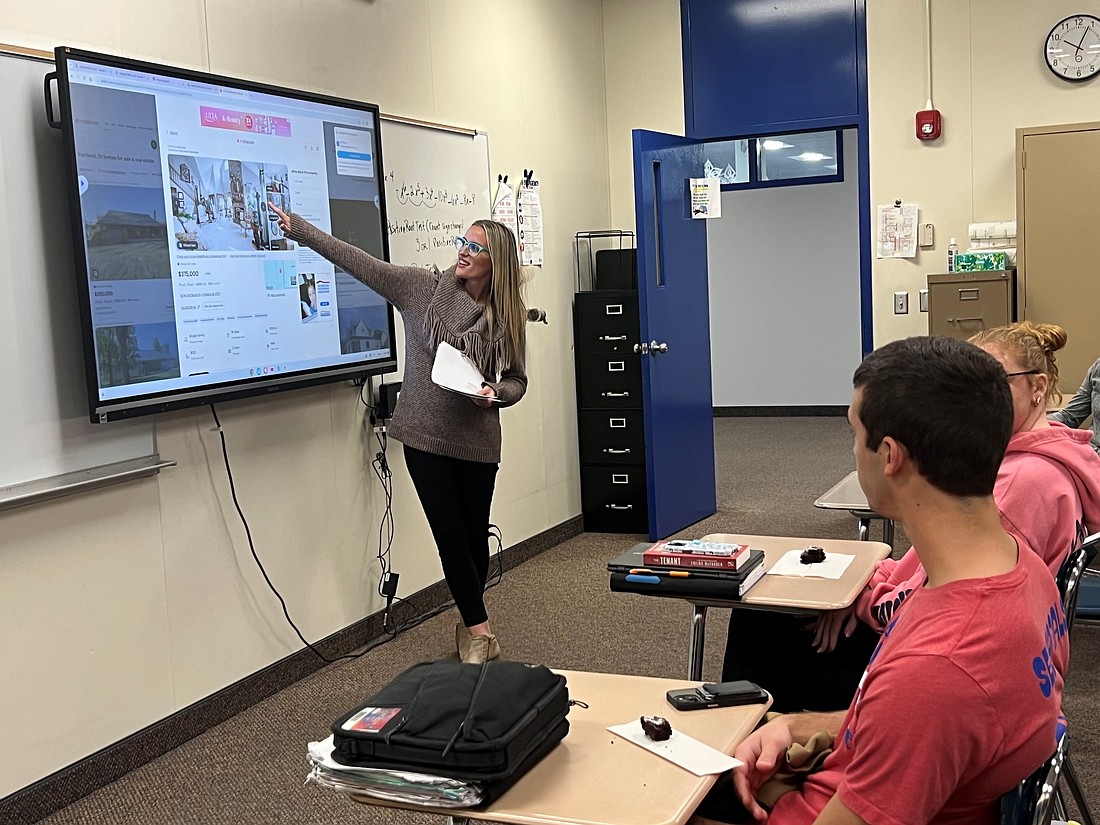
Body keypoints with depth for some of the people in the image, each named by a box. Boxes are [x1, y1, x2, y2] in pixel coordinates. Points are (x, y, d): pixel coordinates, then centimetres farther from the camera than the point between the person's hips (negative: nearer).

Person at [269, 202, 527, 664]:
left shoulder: (507, 315, -2)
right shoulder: (423, 288, -3)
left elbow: (516, 380, 5)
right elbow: (359, 262, -4)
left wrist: (495, 394, -17)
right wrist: (297, 228, -7)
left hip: (477, 442, 1)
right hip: (426, 437, -1)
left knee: (475, 537, 10)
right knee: (451, 537, -2)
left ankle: (470, 626, 30)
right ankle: (479, 630, 11)